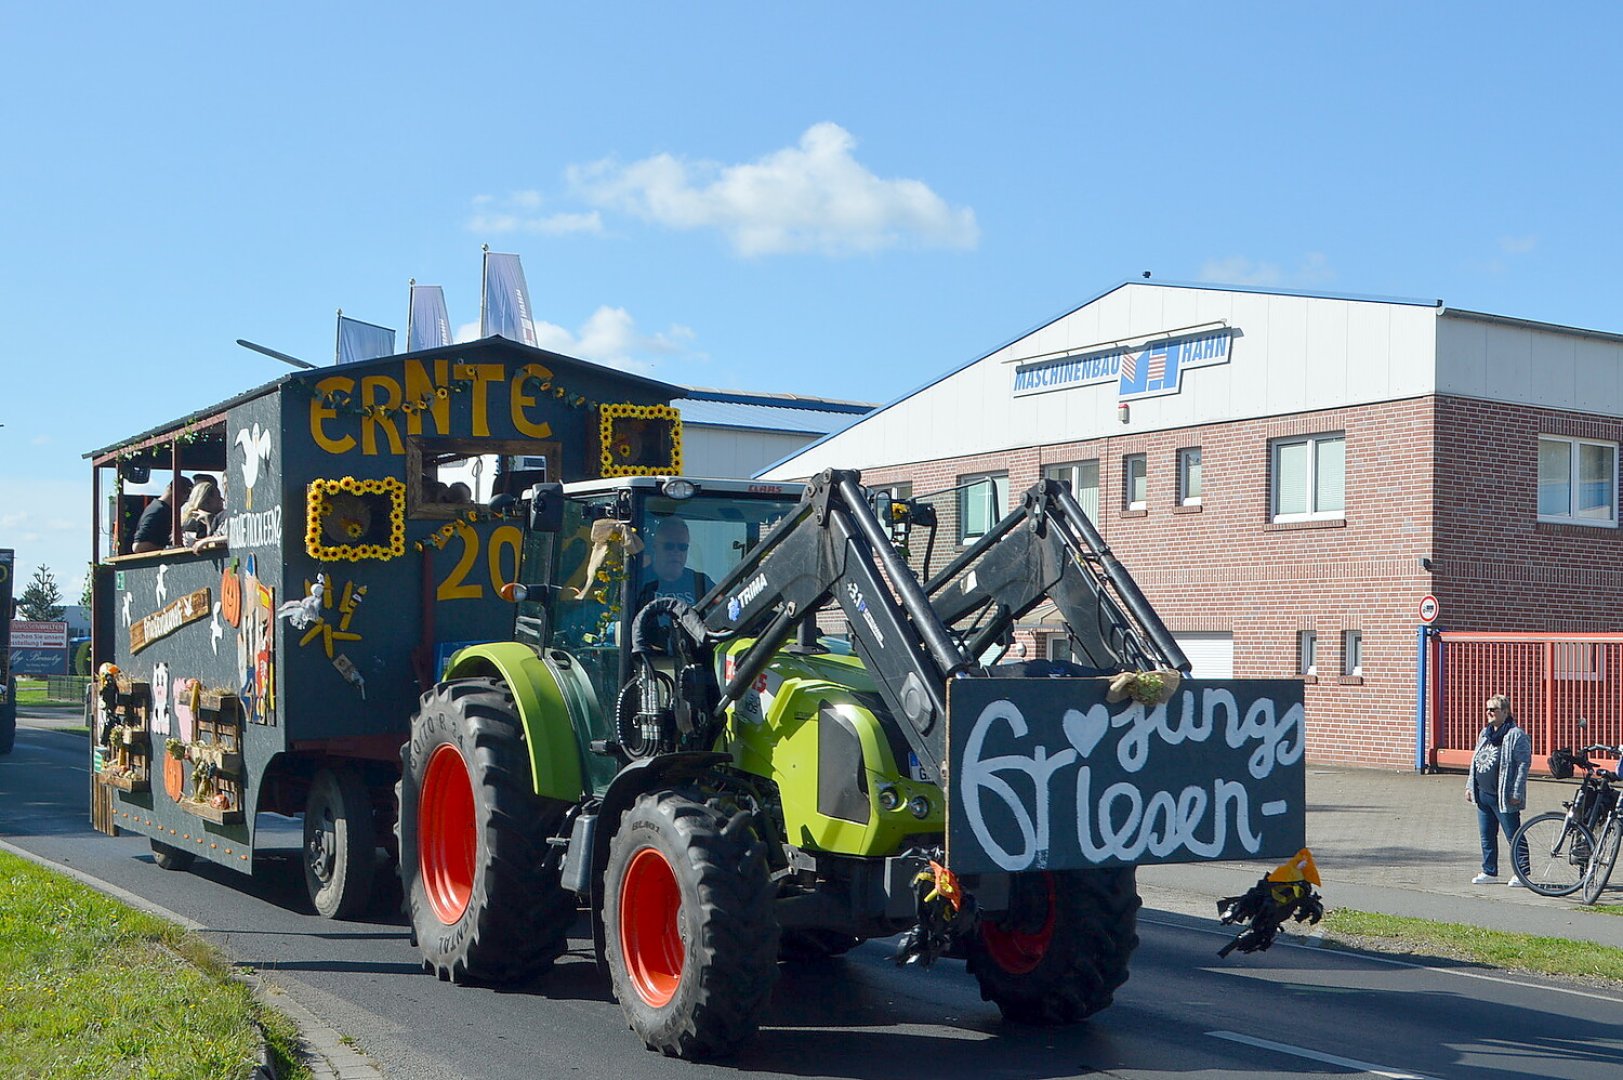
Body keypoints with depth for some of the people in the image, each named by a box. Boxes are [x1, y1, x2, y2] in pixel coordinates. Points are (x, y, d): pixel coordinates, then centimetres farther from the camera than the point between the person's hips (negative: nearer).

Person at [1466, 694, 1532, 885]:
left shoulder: (1516, 735, -11)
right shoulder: (1485, 733, 14)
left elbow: (1524, 765, -14)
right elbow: (1475, 761, 21)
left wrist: (1517, 792, -18)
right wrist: (1470, 785, 17)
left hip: (1504, 797, -8)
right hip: (1483, 794, 8)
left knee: (1513, 836, -1)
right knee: (1486, 836, 12)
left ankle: (1520, 874, 6)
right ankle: (1489, 872, 21)